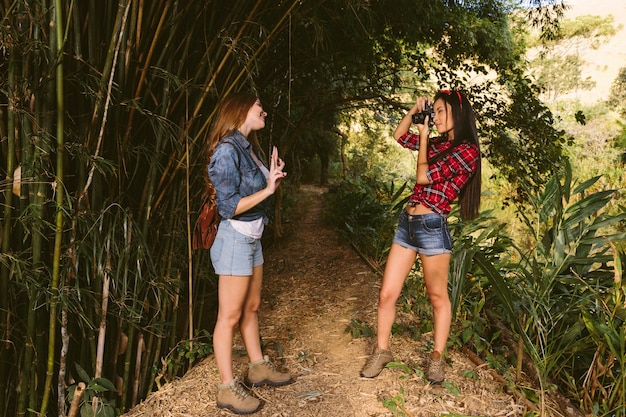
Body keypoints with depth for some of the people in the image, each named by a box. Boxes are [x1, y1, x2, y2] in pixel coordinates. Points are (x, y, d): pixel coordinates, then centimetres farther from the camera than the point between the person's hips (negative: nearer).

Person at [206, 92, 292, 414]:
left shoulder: (250, 148, 9)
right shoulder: (228, 150, -18)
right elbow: (229, 206, -21)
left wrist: (273, 180, -2)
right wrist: (267, 189, -17)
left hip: (252, 237, 9)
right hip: (235, 239, -9)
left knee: (251, 307, 19)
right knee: (229, 316, 1)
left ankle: (258, 367, 34)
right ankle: (227, 388, 14)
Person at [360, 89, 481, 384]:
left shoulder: (466, 150, -9)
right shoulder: (438, 143, 13)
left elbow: (424, 177, -14)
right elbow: (399, 136, 25)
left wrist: (423, 137, -4)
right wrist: (415, 110, 12)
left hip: (432, 227, -7)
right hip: (407, 222, 7)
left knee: (438, 297, 10)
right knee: (387, 294, 7)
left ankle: (437, 357, 26)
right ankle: (381, 351, 23)